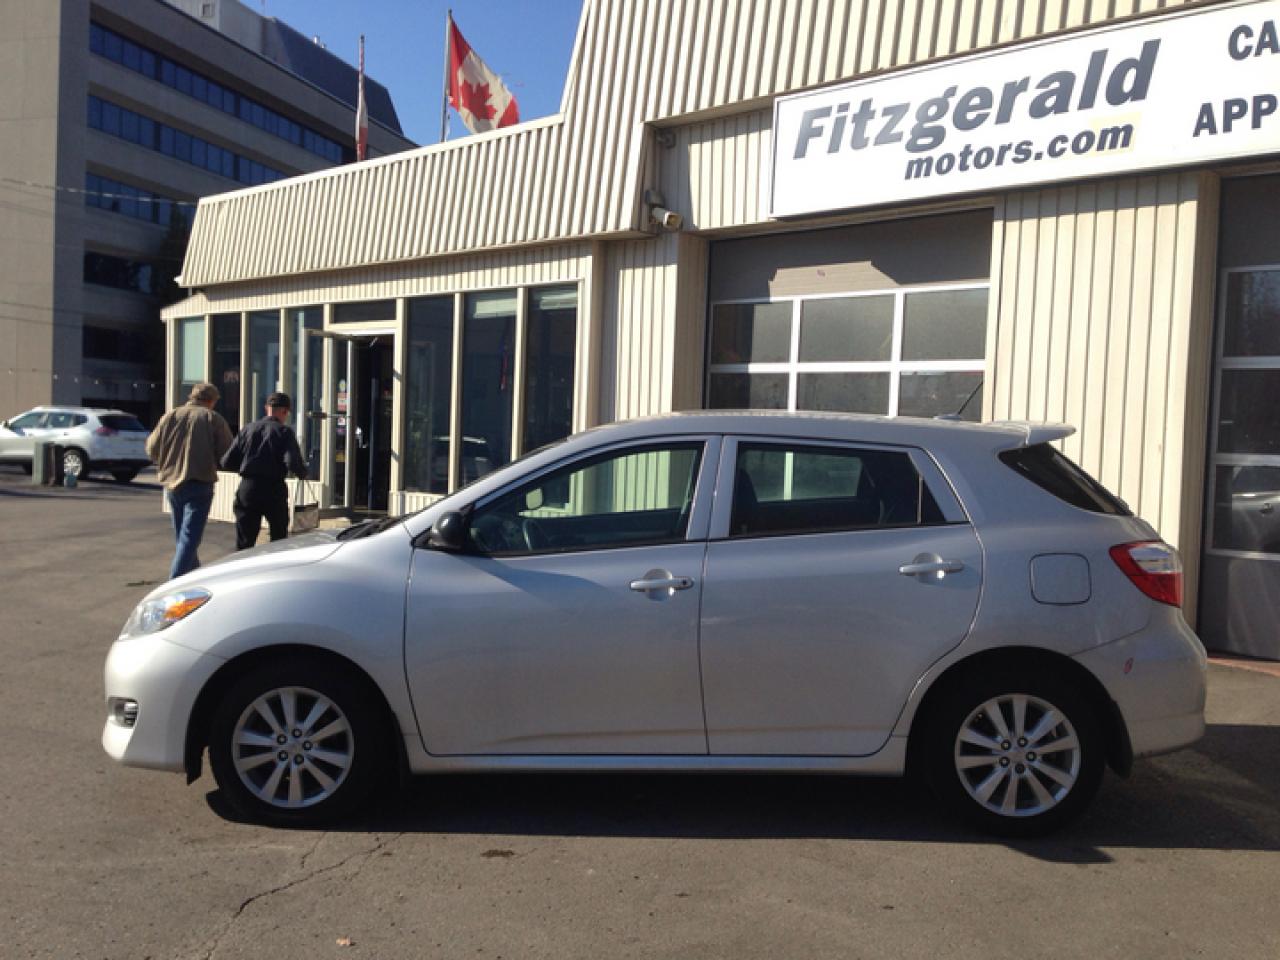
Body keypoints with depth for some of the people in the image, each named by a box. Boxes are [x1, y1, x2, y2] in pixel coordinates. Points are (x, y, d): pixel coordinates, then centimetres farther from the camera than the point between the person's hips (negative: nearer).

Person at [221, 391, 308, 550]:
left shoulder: (248, 429, 7)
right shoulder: (284, 431, -4)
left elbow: (226, 462, 6)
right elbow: (293, 463, -18)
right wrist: (303, 473, 3)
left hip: (247, 489, 3)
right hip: (274, 491, -3)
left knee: (244, 543, 4)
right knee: (280, 542, 17)